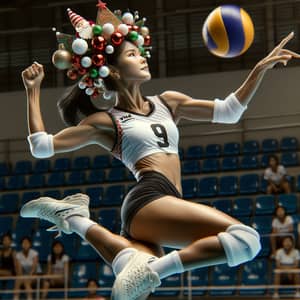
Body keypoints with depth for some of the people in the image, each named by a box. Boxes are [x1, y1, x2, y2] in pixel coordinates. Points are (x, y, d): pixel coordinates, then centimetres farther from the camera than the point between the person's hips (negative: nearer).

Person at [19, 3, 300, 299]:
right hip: (150, 200, -6)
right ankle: (149, 271, -30)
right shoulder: (105, 121, 9)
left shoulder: (167, 103, 26)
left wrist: (261, 67, 16)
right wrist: (33, 91, 6)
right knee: (245, 239, -25)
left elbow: (229, 111, 26)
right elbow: (42, 146, 8)